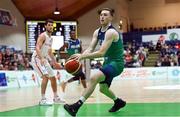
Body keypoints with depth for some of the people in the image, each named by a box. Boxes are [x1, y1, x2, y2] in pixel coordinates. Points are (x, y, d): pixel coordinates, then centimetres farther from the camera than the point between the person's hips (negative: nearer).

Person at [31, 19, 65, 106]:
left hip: (44, 59, 9)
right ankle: (43, 100, -21)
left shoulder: (51, 38, 13)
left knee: (53, 77, 13)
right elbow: (37, 48, -27)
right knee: (45, 77, -23)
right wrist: (41, 58, -41)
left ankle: (56, 97, 27)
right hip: (37, 58, -9)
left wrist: (54, 62, 21)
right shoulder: (43, 36, -14)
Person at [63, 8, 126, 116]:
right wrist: (80, 57, -21)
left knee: (94, 78, -30)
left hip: (116, 63, -10)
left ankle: (76, 106, -33)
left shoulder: (111, 32, -22)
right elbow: (90, 49, -1)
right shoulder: (97, 32, 4)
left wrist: (83, 56, -33)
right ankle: (119, 102, 51)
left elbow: (101, 53, -29)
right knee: (103, 88, 24)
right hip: (108, 62, 10)